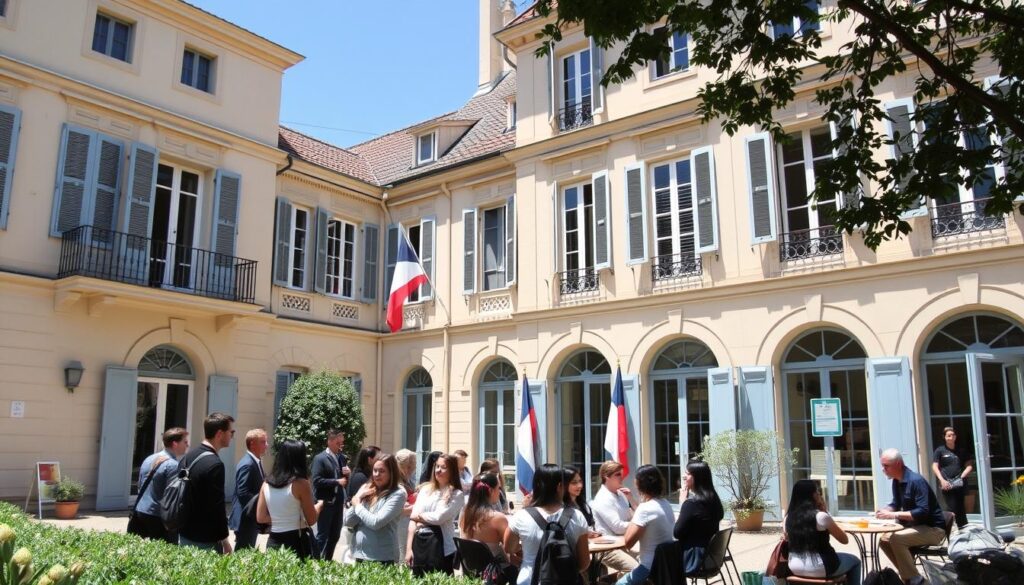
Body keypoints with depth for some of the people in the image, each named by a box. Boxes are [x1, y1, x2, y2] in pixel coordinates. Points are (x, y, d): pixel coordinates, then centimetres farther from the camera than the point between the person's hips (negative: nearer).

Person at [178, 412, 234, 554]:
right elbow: (217, 506, -20)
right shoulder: (214, 464, -21)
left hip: (184, 534, 9)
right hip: (205, 540, -9)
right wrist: (224, 540, -11)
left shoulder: (188, 457, 6)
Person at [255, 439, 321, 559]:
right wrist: (320, 505, 11)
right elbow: (311, 520, -6)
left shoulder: (267, 484, 4)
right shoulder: (301, 483, -12)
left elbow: (260, 518, 8)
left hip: (274, 542, 6)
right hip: (297, 541, -5)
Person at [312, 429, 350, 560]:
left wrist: (348, 474, -4)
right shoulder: (320, 458, -10)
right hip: (325, 502, -7)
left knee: (335, 535, 13)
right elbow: (317, 481, -18)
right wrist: (337, 481, -21)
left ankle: (327, 561, 24)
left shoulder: (342, 457, 11)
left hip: (338, 502, 7)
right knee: (322, 535, 0)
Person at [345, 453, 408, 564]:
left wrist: (357, 504, -4)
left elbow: (376, 522, -19)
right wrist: (359, 497, -7)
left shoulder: (397, 494, -10)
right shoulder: (366, 489, 8)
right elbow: (348, 522, 5)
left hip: (381, 557, -6)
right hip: (359, 554, 6)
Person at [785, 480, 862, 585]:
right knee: (854, 561, 22)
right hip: (818, 568, -6)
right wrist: (825, 512, -1)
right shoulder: (821, 516, -15)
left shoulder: (789, 517, 1)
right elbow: (845, 539, -3)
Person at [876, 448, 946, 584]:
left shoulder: (916, 481, -24)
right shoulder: (896, 481, 4)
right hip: (915, 526, 9)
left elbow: (923, 512, -30)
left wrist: (894, 515, -31)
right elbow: (895, 505, 17)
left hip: (932, 528, -9)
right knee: (884, 540, -2)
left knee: (896, 539, -26)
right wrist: (885, 511, -6)